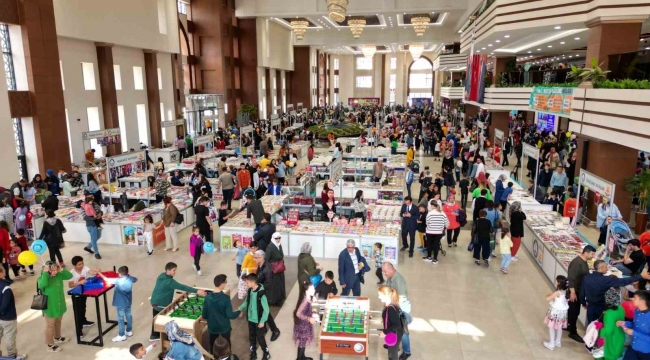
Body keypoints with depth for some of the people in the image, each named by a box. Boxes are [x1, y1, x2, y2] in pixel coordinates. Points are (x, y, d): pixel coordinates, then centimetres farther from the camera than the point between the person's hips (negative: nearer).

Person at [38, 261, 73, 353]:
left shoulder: (58, 275, -5)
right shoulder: (42, 279, -21)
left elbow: (70, 276, -4)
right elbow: (43, 284, -43)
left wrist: (61, 270, -14)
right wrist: (45, 272, -36)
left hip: (59, 305, 6)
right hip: (49, 307, -6)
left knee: (58, 322, 25)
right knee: (50, 325, 9)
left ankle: (57, 338, 47)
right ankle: (50, 345, 23)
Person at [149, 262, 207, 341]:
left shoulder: (161, 276, 0)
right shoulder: (169, 281, -28)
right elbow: (182, 287, -32)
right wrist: (197, 291, -35)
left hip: (155, 302, 9)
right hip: (162, 304, -9)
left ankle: (154, 335, 36)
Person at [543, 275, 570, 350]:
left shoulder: (557, 292, -27)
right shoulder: (564, 291, -4)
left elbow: (548, 298, -26)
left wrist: (548, 295, -4)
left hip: (556, 311, -8)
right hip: (562, 310, 8)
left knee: (551, 327, 6)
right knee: (559, 327, 22)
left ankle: (551, 344, 14)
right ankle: (558, 342, 37)